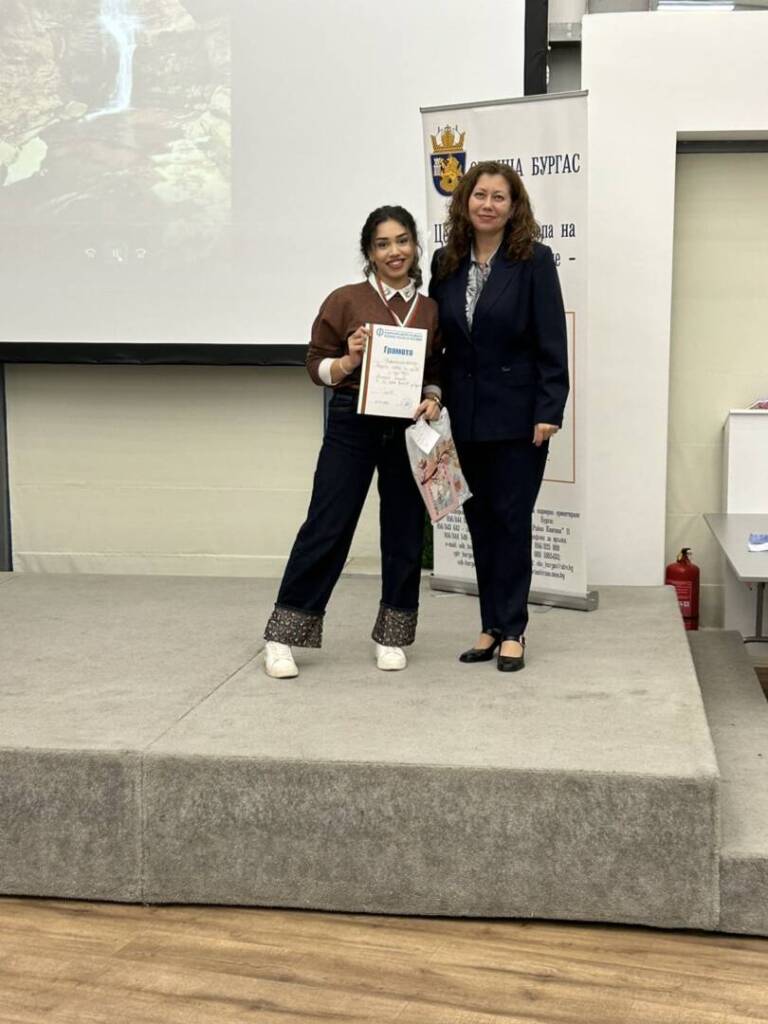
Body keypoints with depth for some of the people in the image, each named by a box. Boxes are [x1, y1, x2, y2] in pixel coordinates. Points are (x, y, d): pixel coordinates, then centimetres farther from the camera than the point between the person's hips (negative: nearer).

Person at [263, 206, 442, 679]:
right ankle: (282, 638, 7)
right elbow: (316, 364, 1)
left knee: (405, 534, 8)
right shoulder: (345, 300, -2)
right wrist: (348, 361, -18)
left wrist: (433, 400, -5)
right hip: (352, 426, -3)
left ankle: (391, 637, 23)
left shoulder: (430, 309, 7)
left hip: (408, 430, 3)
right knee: (326, 528, -3)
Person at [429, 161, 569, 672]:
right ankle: (491, 626, 19)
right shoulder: (446, 262, 6)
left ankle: (512, 630, 12)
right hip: (466, 414, 4)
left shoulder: (534, 260, -7)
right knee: (480, 520, 10)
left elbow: (552, 341, -9)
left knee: (511, 520, 1)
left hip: (517, 414, -4)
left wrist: (549, 411, -14)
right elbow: (435, 336, 10)